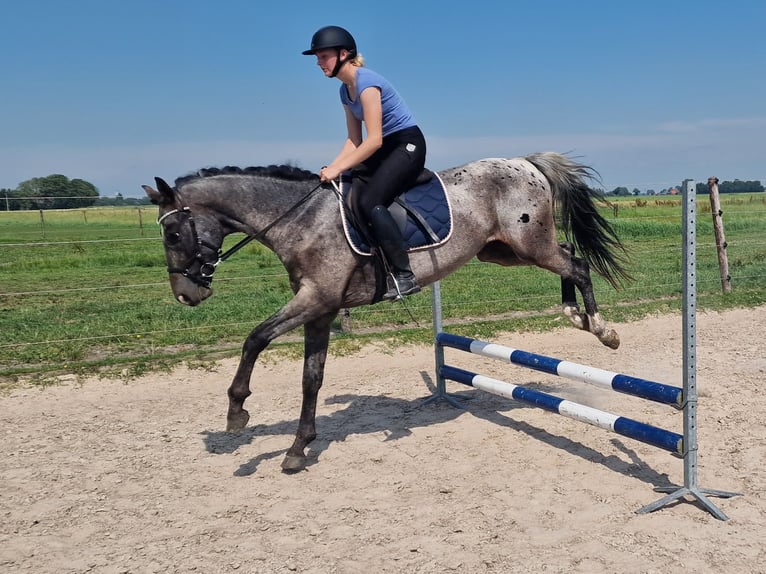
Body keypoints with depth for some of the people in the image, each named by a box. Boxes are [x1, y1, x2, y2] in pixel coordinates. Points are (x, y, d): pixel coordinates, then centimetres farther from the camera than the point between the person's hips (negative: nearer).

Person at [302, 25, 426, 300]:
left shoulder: (366, 82, -19)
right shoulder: (345, 90, 10)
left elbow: (374, 140, -25)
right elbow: (355, 140, 11)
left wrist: (338, 169, -24)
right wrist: (332, 168, -3)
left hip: (408, 145, -10)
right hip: (384, 149, 10)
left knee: (369, 201, -25)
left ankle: (405, 275, -23)